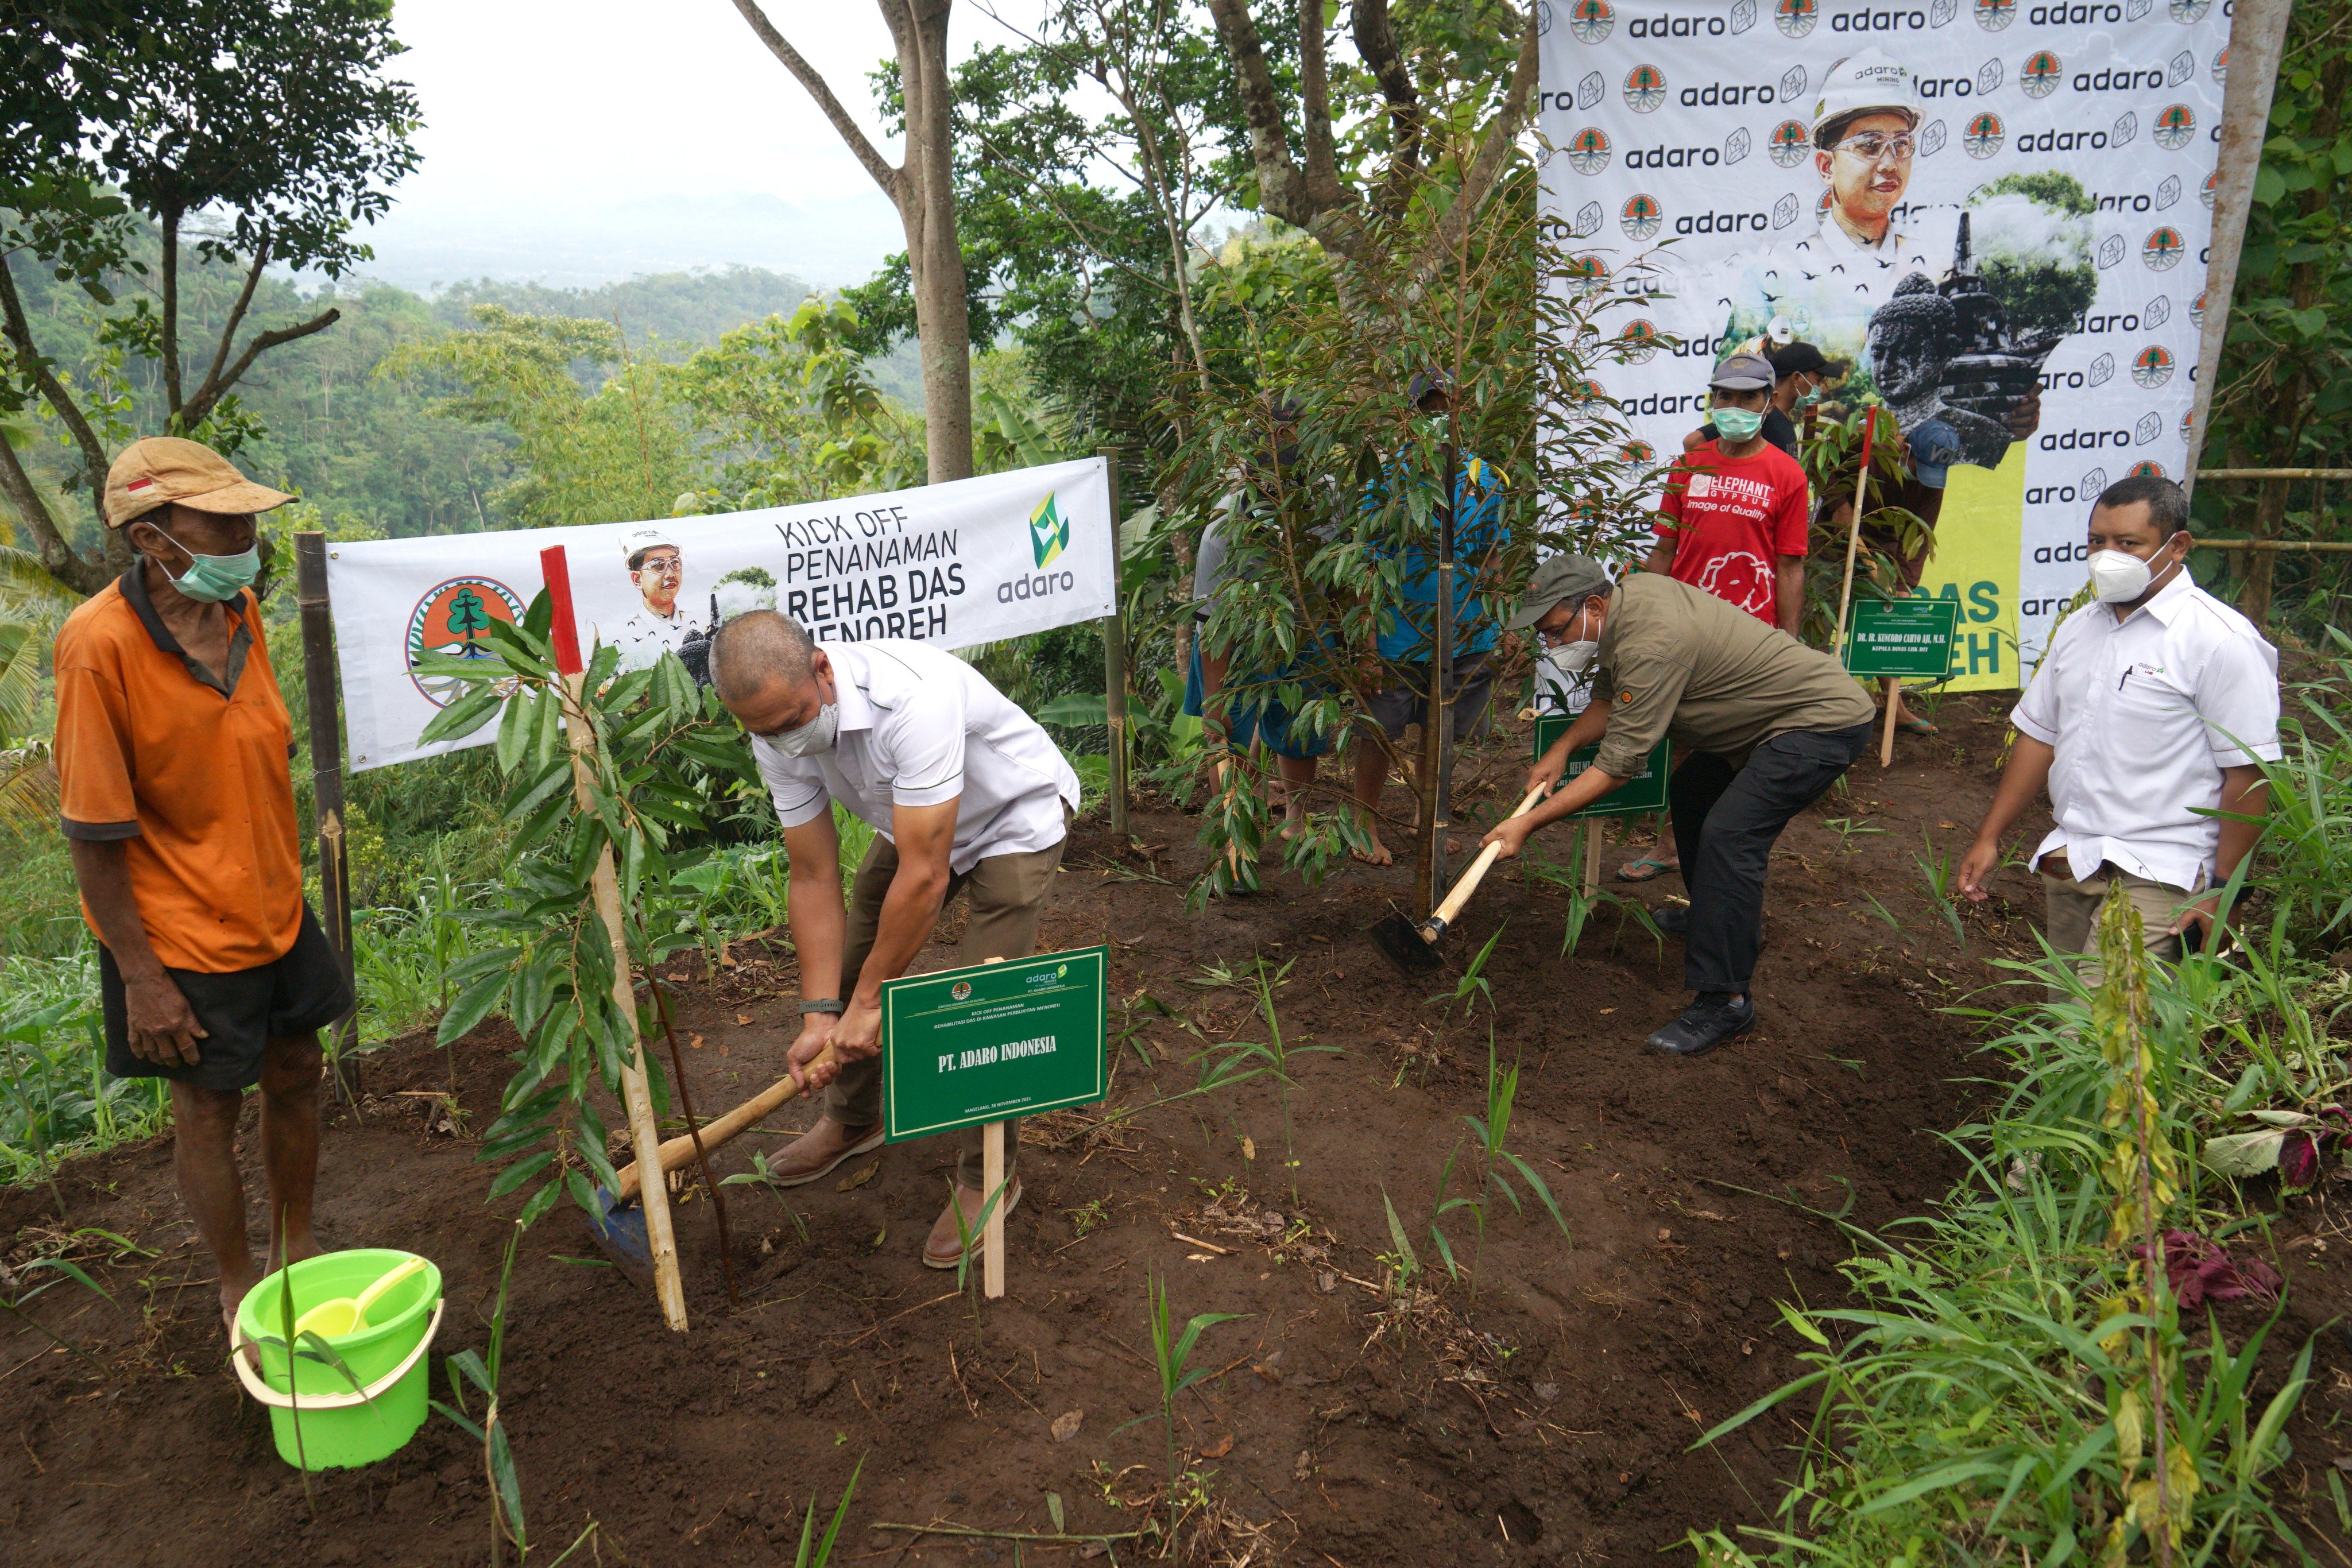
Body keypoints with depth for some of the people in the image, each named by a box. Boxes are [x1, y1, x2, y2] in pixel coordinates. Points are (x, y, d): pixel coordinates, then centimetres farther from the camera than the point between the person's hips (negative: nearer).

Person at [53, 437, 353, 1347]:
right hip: (182, 936, -6)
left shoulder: (240, 609, -4)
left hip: (273, 910, 7)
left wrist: (286, 885, 16)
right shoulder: (100, 645, -24)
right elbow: (94, 834, -20)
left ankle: (298, 1249, 40)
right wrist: (140, 978, -17)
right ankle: (239, 1289, 32)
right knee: (208, 1111, 10)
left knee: (295, 1076, 18)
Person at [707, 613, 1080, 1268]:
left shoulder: (915, 697, -42)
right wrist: (820, 1014, -17)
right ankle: (853, 1120, 38)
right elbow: (814, 880, -12)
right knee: (850, 964, 12)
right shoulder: (778, 737, -19)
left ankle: (988, 1178, 8)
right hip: (913, 821, 7)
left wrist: (868, 1000, -26)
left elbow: (925, 876, -36)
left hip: (1015, 817, -7)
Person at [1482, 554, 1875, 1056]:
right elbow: (1609, 700, 13)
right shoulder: (1629, 593, 0)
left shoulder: (1652, 643, -30)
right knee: (1691, 793, 23)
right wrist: (1562, 747, -3)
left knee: (1728, 835, -23)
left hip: (1826, 720, -11)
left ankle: (1725, 1004, -18)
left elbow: (1619, 764, -28)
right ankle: (1727, 917, 42)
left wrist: (1528, 824, -25)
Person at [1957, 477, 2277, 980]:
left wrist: (2222, 891, -13)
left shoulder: (2219, 638, -10)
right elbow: (2040, 735, 17)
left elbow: (2248, 772, -12)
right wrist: (1989, 838, 13)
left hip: (2157, 872, -7)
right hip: (2068, 862, 7)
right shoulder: (2078, 628, 12)